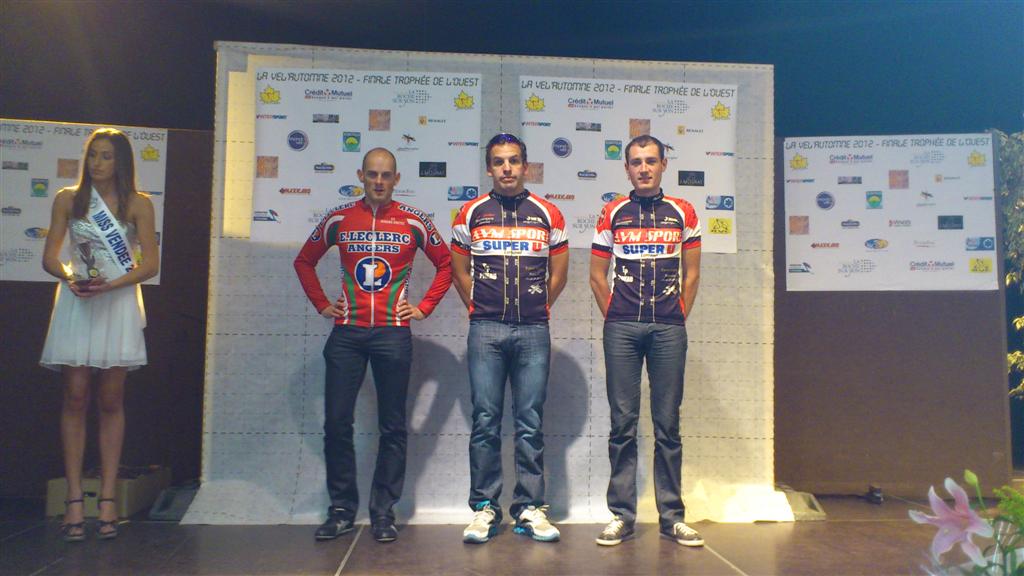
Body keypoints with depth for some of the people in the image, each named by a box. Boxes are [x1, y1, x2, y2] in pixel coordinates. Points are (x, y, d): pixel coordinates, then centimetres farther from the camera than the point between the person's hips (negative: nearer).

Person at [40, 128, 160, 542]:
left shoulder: (138, 205, 4)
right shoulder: (67, 200, 9)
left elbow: (151, 263, -1)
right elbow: (49, 257, 5)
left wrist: (110, 284, -15)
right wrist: (69, 277, -15)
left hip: (118, 305, -1)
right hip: (75, 305, 1)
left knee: (111, 402, 2)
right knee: (75, 399, -3)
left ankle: (107, 498, 6)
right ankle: (75, 499, 1)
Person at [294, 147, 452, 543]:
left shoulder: (413, 222, 3)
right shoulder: (338, 219, 7)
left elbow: (446, 264, 11)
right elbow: (304, 261, 19)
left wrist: (423, 307, 4)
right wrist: (322, 304, 9)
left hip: (393, 334, -1)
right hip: (346, 333, 2)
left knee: (392, 427, 3)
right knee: (337, 422, 0)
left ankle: (383, 512, 14)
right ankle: (341, 509, 15)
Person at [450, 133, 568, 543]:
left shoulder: (548, 214, 8)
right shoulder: (471, 213, 8)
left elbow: (559, 273, 14)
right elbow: (460, 270, 14)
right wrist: (479, 309, 11)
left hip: (533, 331, 0)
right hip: (485, 330, 0)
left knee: (530, 423, 3)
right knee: (485, 421, 1)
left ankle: (529, 508, 11)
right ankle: (484, 507, 10)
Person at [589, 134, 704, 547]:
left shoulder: (683, 213, 10)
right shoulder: (612, 214, 9)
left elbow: (691, 274, 11)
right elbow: (597, 276, 10)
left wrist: (677, 319, 6)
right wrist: (614, 318, 5)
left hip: (669, 328, 0)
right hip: (621, 328, 0)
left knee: (667, 424, 3)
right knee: (623, 423, 1)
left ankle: (671, 516, 11)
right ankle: (621, 514, 9)